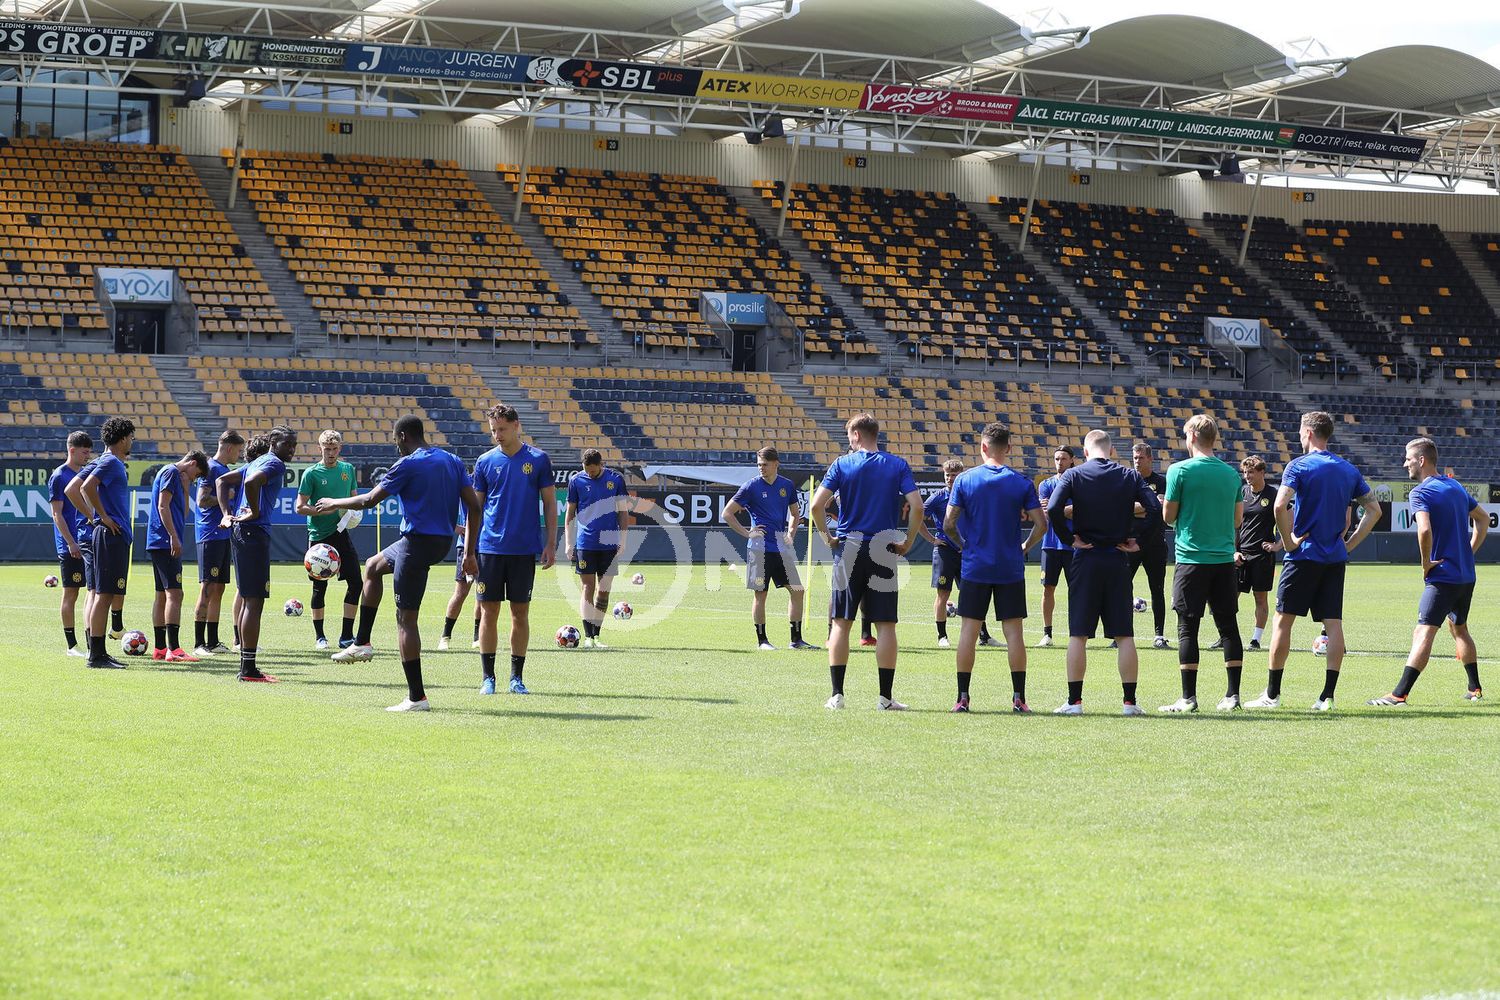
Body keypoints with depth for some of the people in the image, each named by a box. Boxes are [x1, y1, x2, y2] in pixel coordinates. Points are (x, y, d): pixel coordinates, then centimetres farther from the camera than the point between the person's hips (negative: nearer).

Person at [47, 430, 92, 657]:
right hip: (70, 547, -7)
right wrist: (71, 543, -17)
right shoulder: (58, 477, -7)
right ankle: (72, 645, 4)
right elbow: (57, 514, -11)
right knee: (70, 593, -1)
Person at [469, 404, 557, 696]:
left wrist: (550, 544, -1)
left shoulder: (538, 459, 2)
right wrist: (469, 549, 5)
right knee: (489, 611, 0)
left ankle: (517, 677, 12)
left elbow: (549, 503, 5)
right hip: (490, 548, 1)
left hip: (525, 549, -1)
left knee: (520, 612, 4)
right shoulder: (485, 462, 5)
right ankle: (488, 677, 7)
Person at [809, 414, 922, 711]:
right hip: (883, 551, 0)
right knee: (885, 624, 4)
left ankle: (837, 694, 4)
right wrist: (908, 542, 1)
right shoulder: (897, 465, 2)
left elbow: (817, 505, -10)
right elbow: (916, 506, -9)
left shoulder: (842, 464, 0)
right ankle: (885, 697, 2)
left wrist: (827, 536, 4)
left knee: (841, 623, 7)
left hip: (848, 549, 0)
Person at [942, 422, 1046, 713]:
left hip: (974, 566, 0)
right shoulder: (1021, 482, -2)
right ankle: (1019, 698, 2)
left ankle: (962, 697, 4)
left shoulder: (965, 480, -3)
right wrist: (1025, 548, 10)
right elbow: (1041, 524, -5)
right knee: (1013, 631, 3)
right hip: (1011, 568, 0)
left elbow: (948, 523, -5)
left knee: (969, 630, 4)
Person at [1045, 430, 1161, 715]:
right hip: (1118, 561, 2)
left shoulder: (1074, 475, -2)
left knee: (1078, 635, 3)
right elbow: (1155, 509, -7)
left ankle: (1074, 701, 2)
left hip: (1085, 559, -2)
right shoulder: (1130, 476, 4)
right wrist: (1136, 538, 2)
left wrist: (1069, 539, -5)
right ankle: (1130, 702, 4)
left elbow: (1053, 508, -16)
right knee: (1124, 635, 5)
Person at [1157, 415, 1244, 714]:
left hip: (1192, 559, -4)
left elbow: (1168, 517, -3)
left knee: (1188, 627, -1)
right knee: (1228, 627, 8)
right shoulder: (1231, 473, 8)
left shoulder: (1180, 470, -7)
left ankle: (1188, 697, -3)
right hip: (1225, 559, 4)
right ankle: (1233, 695, 8)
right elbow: (1238, 519, 14)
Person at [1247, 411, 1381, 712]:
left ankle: (1272, 693, 4)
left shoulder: (1299, 465, -8)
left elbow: (1280, 506, -21)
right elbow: (1374, 509, 11)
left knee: (1282, 621, 2)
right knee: (1333, 623, 3)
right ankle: (1328, 695, 0)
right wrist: (1350, 543, 10)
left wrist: (1288, 540, -10)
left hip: (1304, 555, -5)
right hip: (1335, 558, 5)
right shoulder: (1348, 470, 9)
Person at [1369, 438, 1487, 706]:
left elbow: (1424, 530, -30)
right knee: (1459, 628, 24)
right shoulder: (1456, 486, 13)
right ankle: (1475, 689, 29)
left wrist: (1426, 563, -16)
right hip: (1467, 574, 8)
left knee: (1424, 633, -14)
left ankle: (1399, 694, -20)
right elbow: (1483, 518, 24)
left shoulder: (1420, 493, -13)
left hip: (1442, 576, -8)